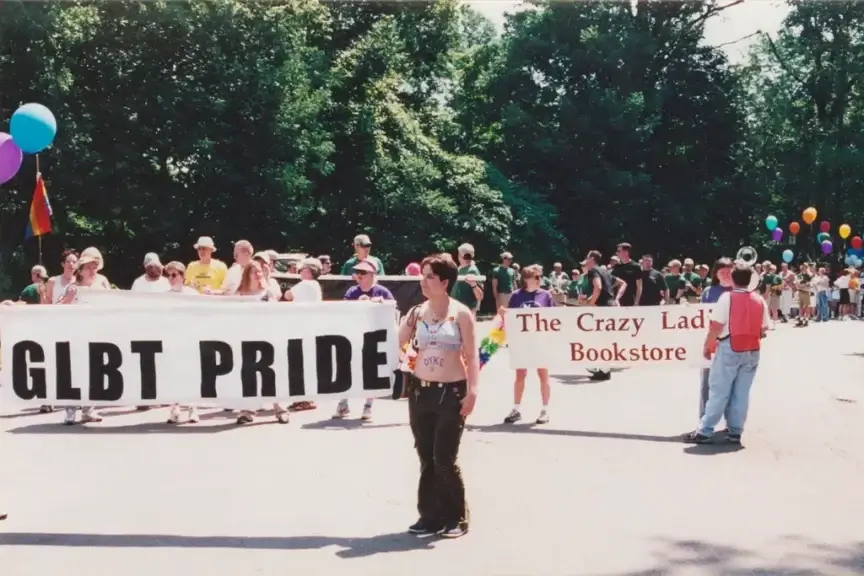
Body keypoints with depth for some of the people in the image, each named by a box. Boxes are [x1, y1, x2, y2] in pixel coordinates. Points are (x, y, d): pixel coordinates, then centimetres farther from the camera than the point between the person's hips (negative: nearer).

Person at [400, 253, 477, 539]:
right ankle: (430, 515, 19)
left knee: (445, 459, -4)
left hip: (452, 392, -4)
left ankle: (456, 518, 11)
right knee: (426, 458, 9)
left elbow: (472, 356, -6)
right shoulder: (417, 312, 8)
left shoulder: (461, 313, -4)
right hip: (420, 390, 5)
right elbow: (396, 344, 3)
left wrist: (472, 391, -14)